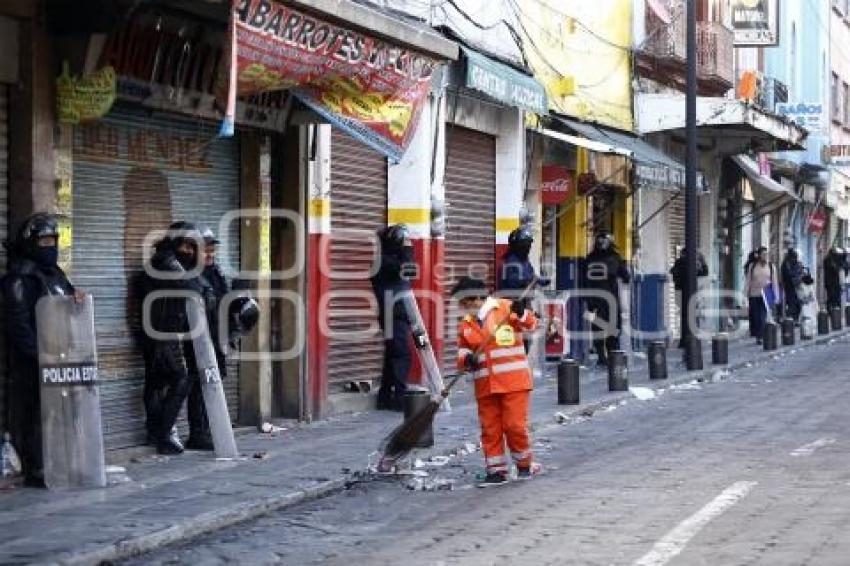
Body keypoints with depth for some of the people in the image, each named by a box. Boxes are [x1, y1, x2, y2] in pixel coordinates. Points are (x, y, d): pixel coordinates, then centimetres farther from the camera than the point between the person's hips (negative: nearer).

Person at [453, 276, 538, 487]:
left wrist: (520, 313, -28)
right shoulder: (466, 324, 12)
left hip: (514, 381, -5)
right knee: (490, 429, 5)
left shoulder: (505, 308, -3)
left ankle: (524, 463, 16)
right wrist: (467, 358, -9)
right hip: (485, 385, 5)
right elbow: (463, 350, 14)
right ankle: (496, 470, 15)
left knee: (514, 425, -5)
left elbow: (530, 324, -8)